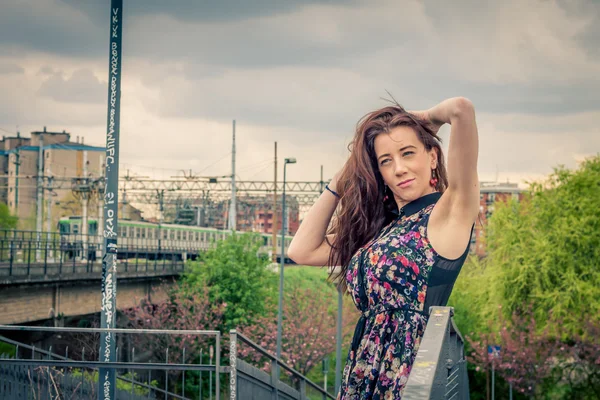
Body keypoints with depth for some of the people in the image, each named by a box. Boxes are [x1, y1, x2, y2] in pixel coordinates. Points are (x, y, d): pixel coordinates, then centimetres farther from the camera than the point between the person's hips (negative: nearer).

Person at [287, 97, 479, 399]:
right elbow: (302, 251, 10)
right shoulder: (379, 228, 15)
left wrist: (422, 119, 4)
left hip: (411, 375, -7)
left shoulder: (448, 215, -7)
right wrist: (344, 176, 14)